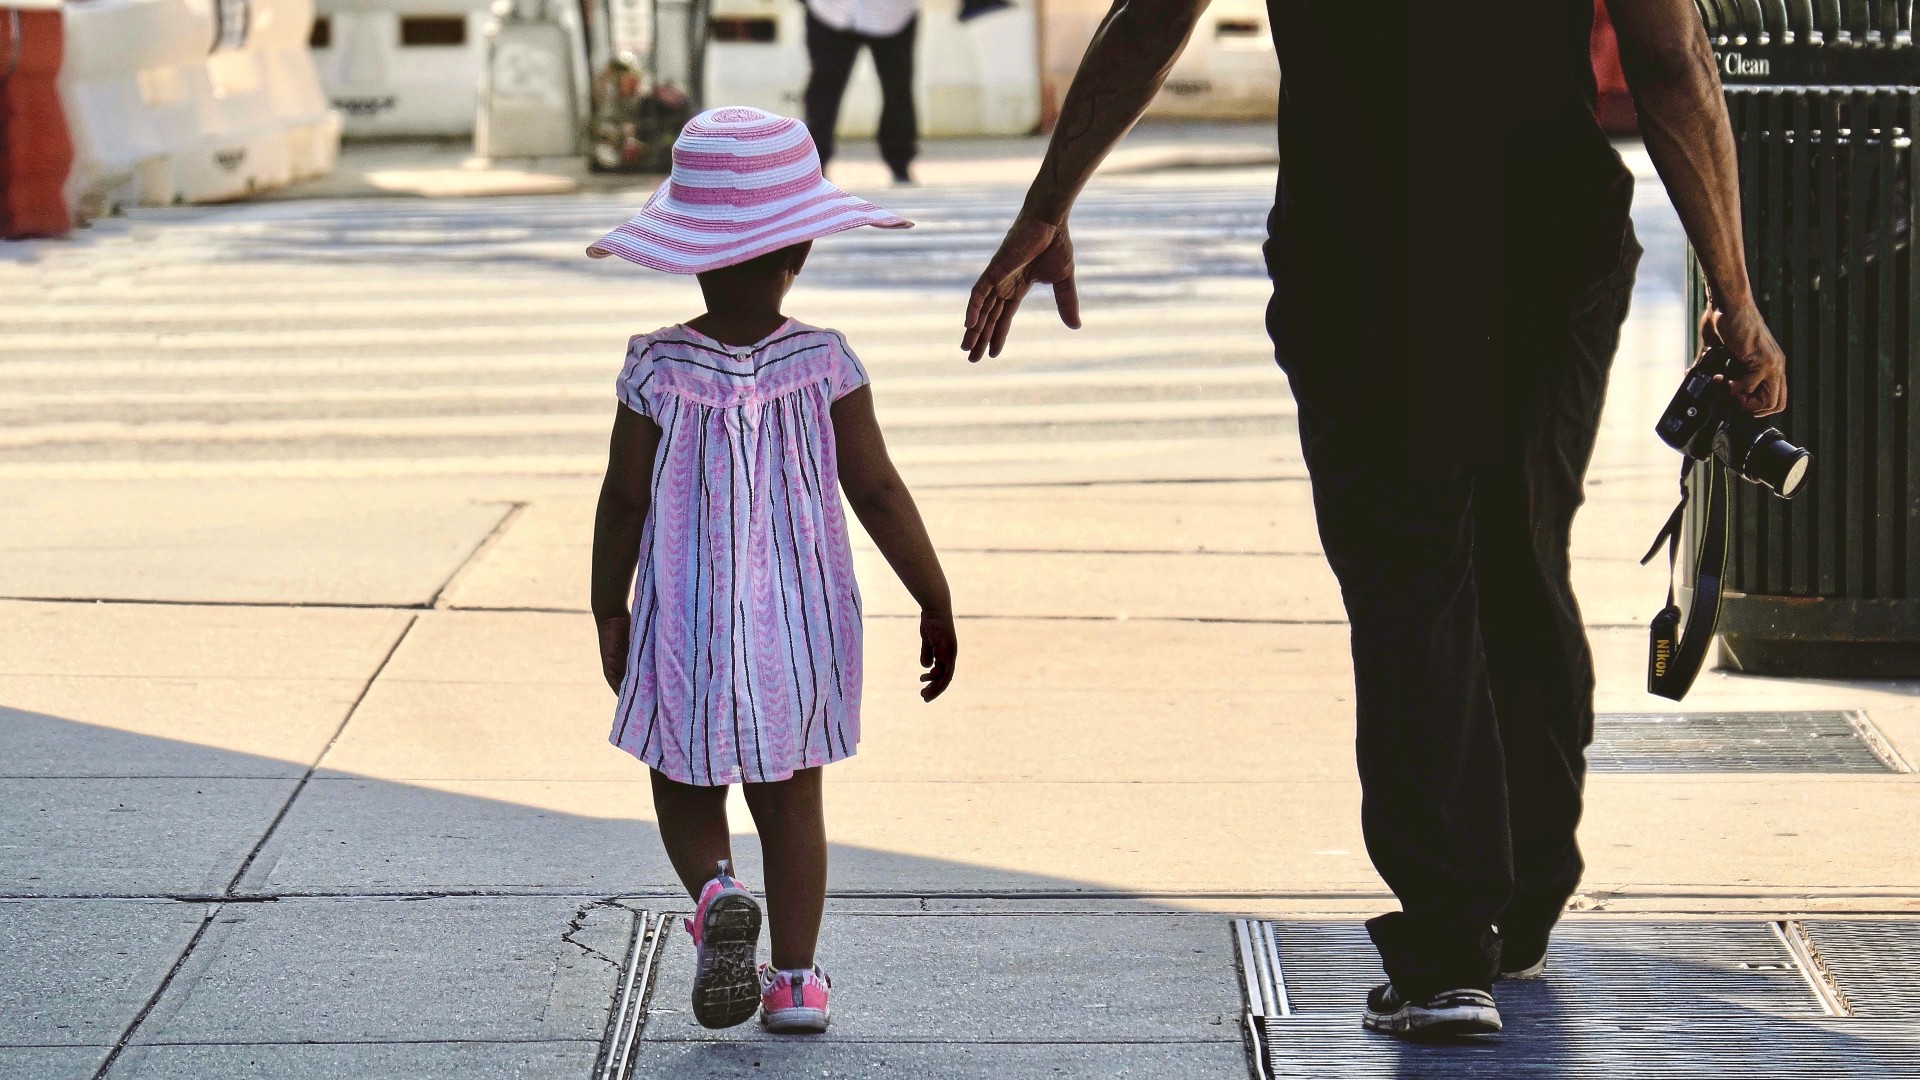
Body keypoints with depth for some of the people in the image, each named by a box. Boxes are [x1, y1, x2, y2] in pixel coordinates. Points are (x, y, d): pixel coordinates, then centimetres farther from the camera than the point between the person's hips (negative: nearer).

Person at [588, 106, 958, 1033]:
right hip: (799, 620, 1)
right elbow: (878, 492, -7)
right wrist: (936, 602, 4)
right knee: (791, 800, 14)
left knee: (685, 791, 16)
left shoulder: (657, 371, -12)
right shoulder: (823, 364, -10)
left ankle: (716, 890, -12)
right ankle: (792, 977, 13)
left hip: (685, 626, -1)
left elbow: (623, 502, -5)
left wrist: (607, 611, 9)